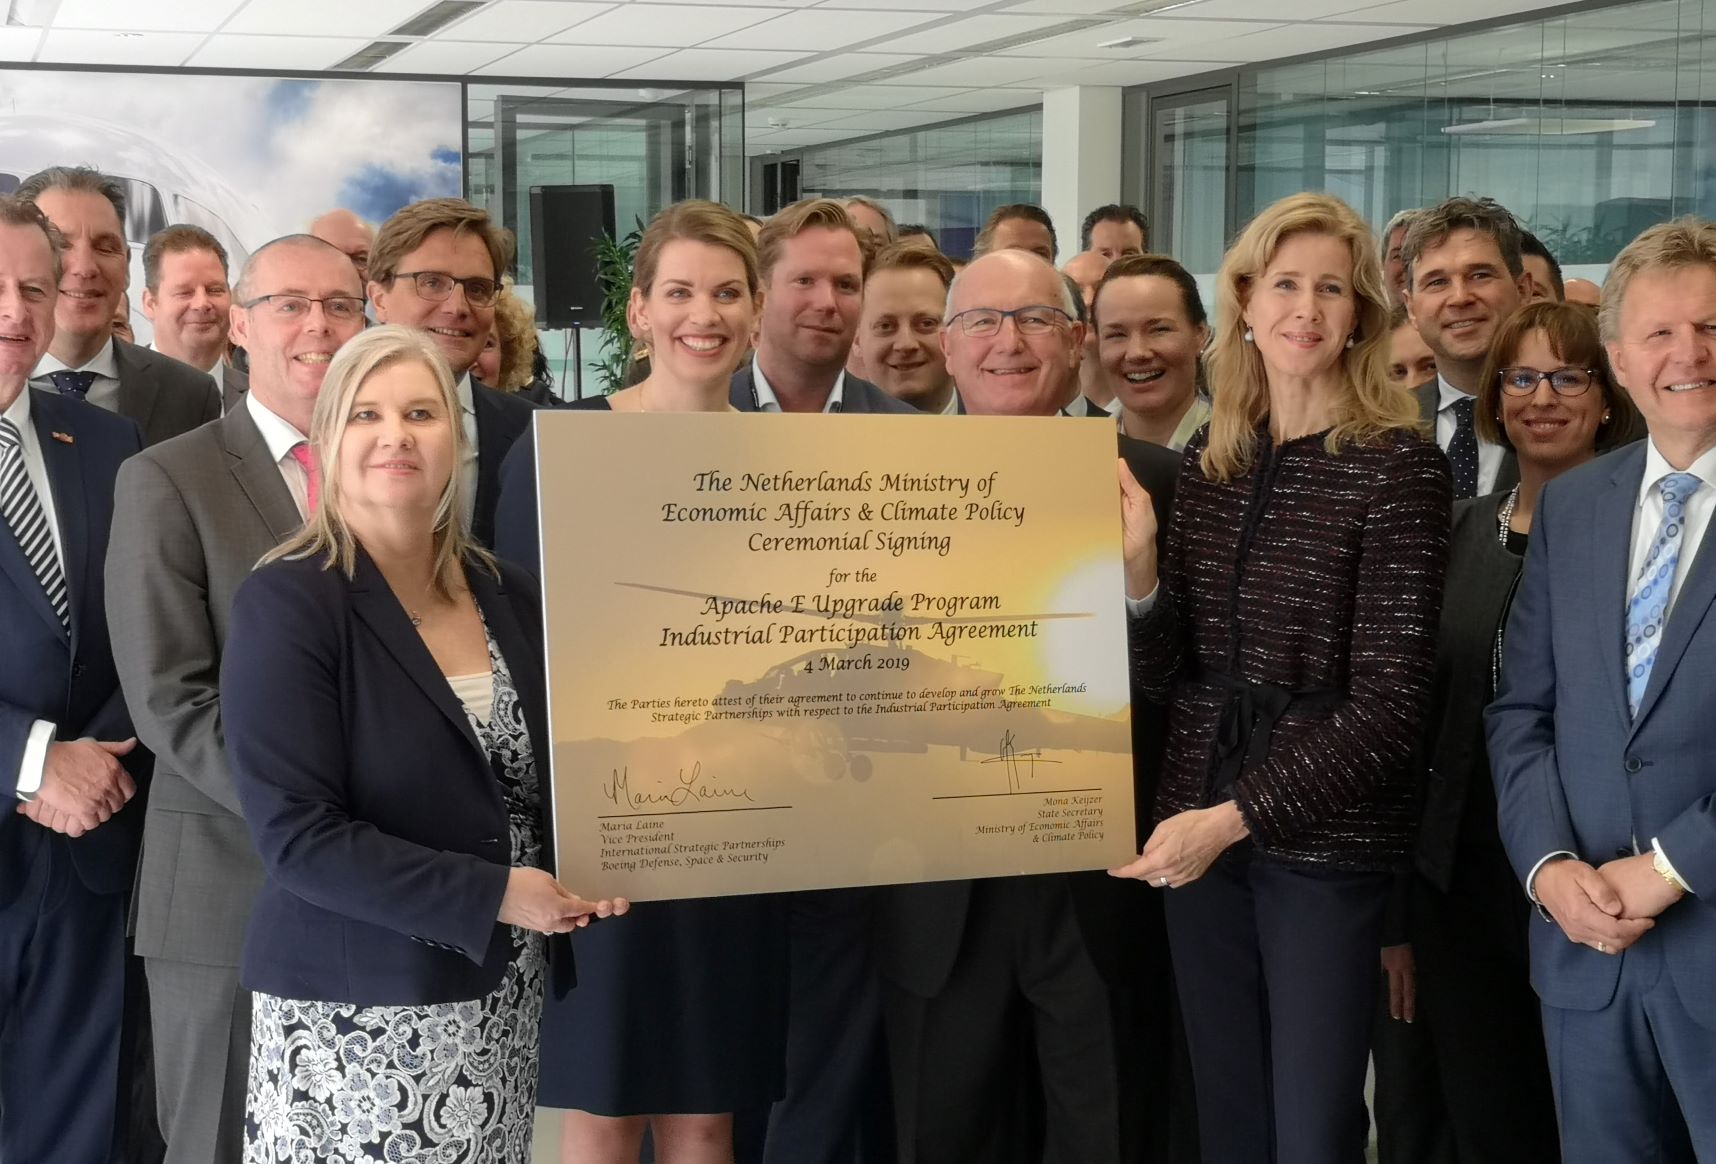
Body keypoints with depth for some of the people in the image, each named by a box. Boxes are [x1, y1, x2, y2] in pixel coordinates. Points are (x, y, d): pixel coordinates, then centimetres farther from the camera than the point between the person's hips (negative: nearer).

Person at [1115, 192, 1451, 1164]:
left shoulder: (1399, 466, -10)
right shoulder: (1209, 461, 6)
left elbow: (1389, 702, -14)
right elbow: (1164, 676, 6)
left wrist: (1239, 817, -19)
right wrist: (1137, 566, -12)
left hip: (1326, 841, -5)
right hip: (1199, 834, 5)